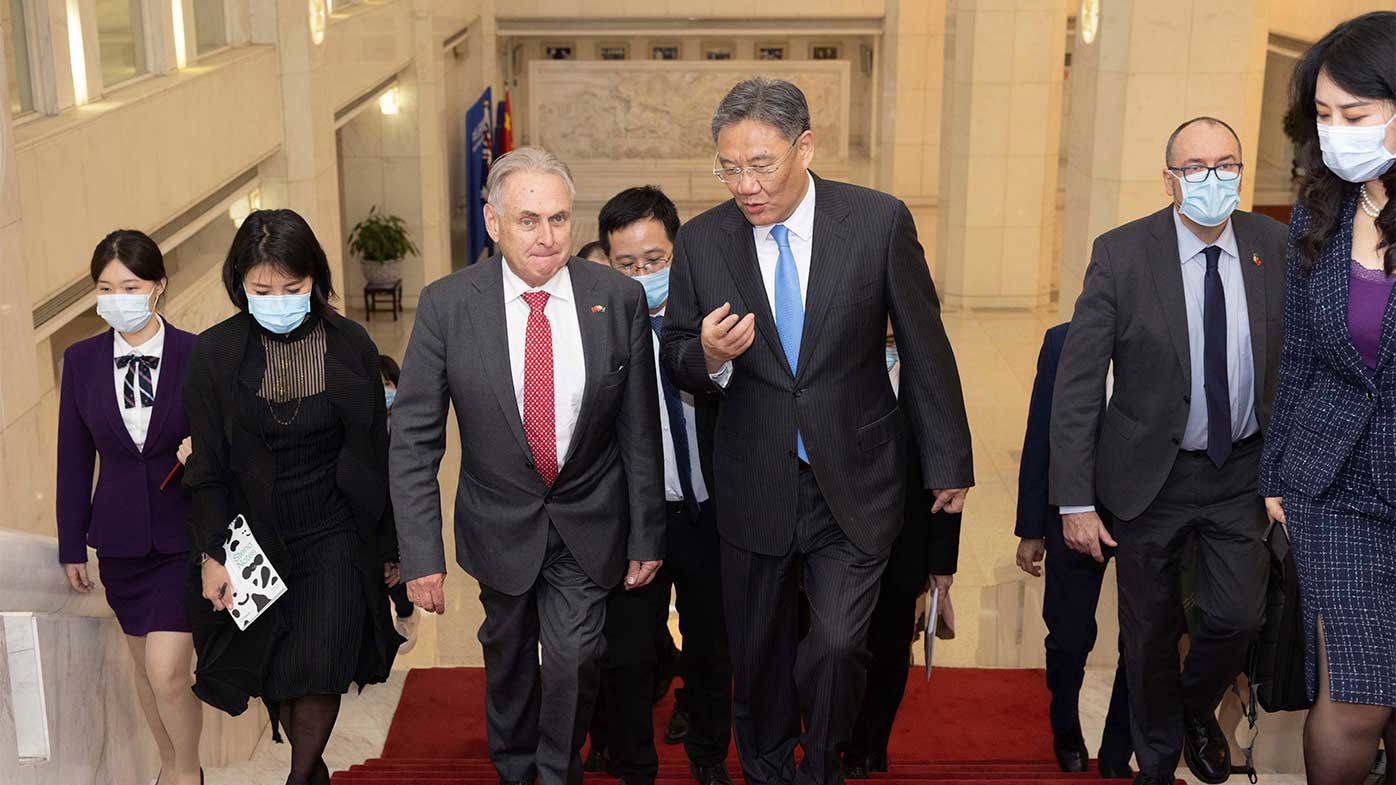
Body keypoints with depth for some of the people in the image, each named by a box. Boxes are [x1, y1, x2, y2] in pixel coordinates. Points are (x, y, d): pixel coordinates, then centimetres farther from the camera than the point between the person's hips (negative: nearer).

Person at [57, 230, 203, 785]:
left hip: (185, 533, -4)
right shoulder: (81, 360, 1)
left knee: (167, 672, -10)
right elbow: (74, 459, 5)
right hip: (119, 536, 4)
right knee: (144, 667, 16)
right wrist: (72, 546, 7)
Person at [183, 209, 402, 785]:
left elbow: (375, 455, 3)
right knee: (273, 675, 8)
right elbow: (208, 466, -2)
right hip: (257, 540, 1)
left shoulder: (350, 346, -4)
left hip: (337, 536, 0)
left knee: (320, 670, -7)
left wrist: (390, 544, 6)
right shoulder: (215, 354, -6)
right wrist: (213, 554, -8)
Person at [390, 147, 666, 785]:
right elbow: (413, 438, -11)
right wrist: (422, 554, -15)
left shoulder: (620, 298, -13)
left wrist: (646, 537, -2)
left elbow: (640, 432, -5)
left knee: (574, 656, -2)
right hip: (500, 523, 1)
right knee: (508, 655, 19)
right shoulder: (447, 305, -15)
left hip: (589, 523, -1)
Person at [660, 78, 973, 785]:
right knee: (758, 655, 13)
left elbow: (925, 349, -1)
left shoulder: (880, 221, -8)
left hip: (854, 484, -2)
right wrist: (708, 355, -19)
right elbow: (675, 363, 6)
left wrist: (948, 461, 4)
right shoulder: (700, 242, -3)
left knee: (838, 644, -9)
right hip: (754, 484, 2)